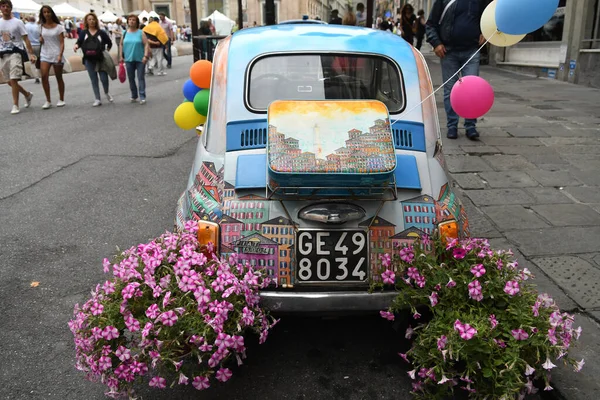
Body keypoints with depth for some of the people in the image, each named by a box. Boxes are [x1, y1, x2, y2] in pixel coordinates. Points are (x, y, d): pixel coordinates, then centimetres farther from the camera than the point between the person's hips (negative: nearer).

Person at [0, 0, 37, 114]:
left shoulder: (17, 22, 0)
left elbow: (26, 39, -3)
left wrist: (31, 54, -13)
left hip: (15, 53, -5)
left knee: (13, 80, -13)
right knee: (10, 82, 10)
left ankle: (15, 106, -7)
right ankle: (27, 94, 33)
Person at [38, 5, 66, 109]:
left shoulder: (58, 27, -2)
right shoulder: (41, 26, 8)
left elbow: (62, 43, -7)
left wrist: (60, 55, -19)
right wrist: (40, 38, -1)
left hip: (56, 55, -3)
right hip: (44, 55, 3)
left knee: (59, 78, 6)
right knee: (44, 76, -12)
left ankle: (61, 99, 18)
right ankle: (48, 101, -5)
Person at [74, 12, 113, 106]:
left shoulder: (101, 32, 3)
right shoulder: (83, 33, 7)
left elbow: (109, 43, 12)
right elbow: (79, 42, -3)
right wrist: (76, 45, -23)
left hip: (100, 59, -2)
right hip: (89, 60, 2)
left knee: (104, 78, -5)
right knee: (94, 80, 5)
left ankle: (107, 93, 26)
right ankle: (98, 99, 11)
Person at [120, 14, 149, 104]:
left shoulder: (140, 33, -3)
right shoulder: (125, 33, 6)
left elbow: (146, 44, -6)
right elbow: (121, 45, 14)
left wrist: (145, 56, -15)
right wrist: (121, 56, 10)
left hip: (140, 59, -3)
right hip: (128, 59, 4)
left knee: (141, 78, -3)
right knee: (131, 78, 9)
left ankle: (142, 97, -1)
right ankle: (134, 96, 21)